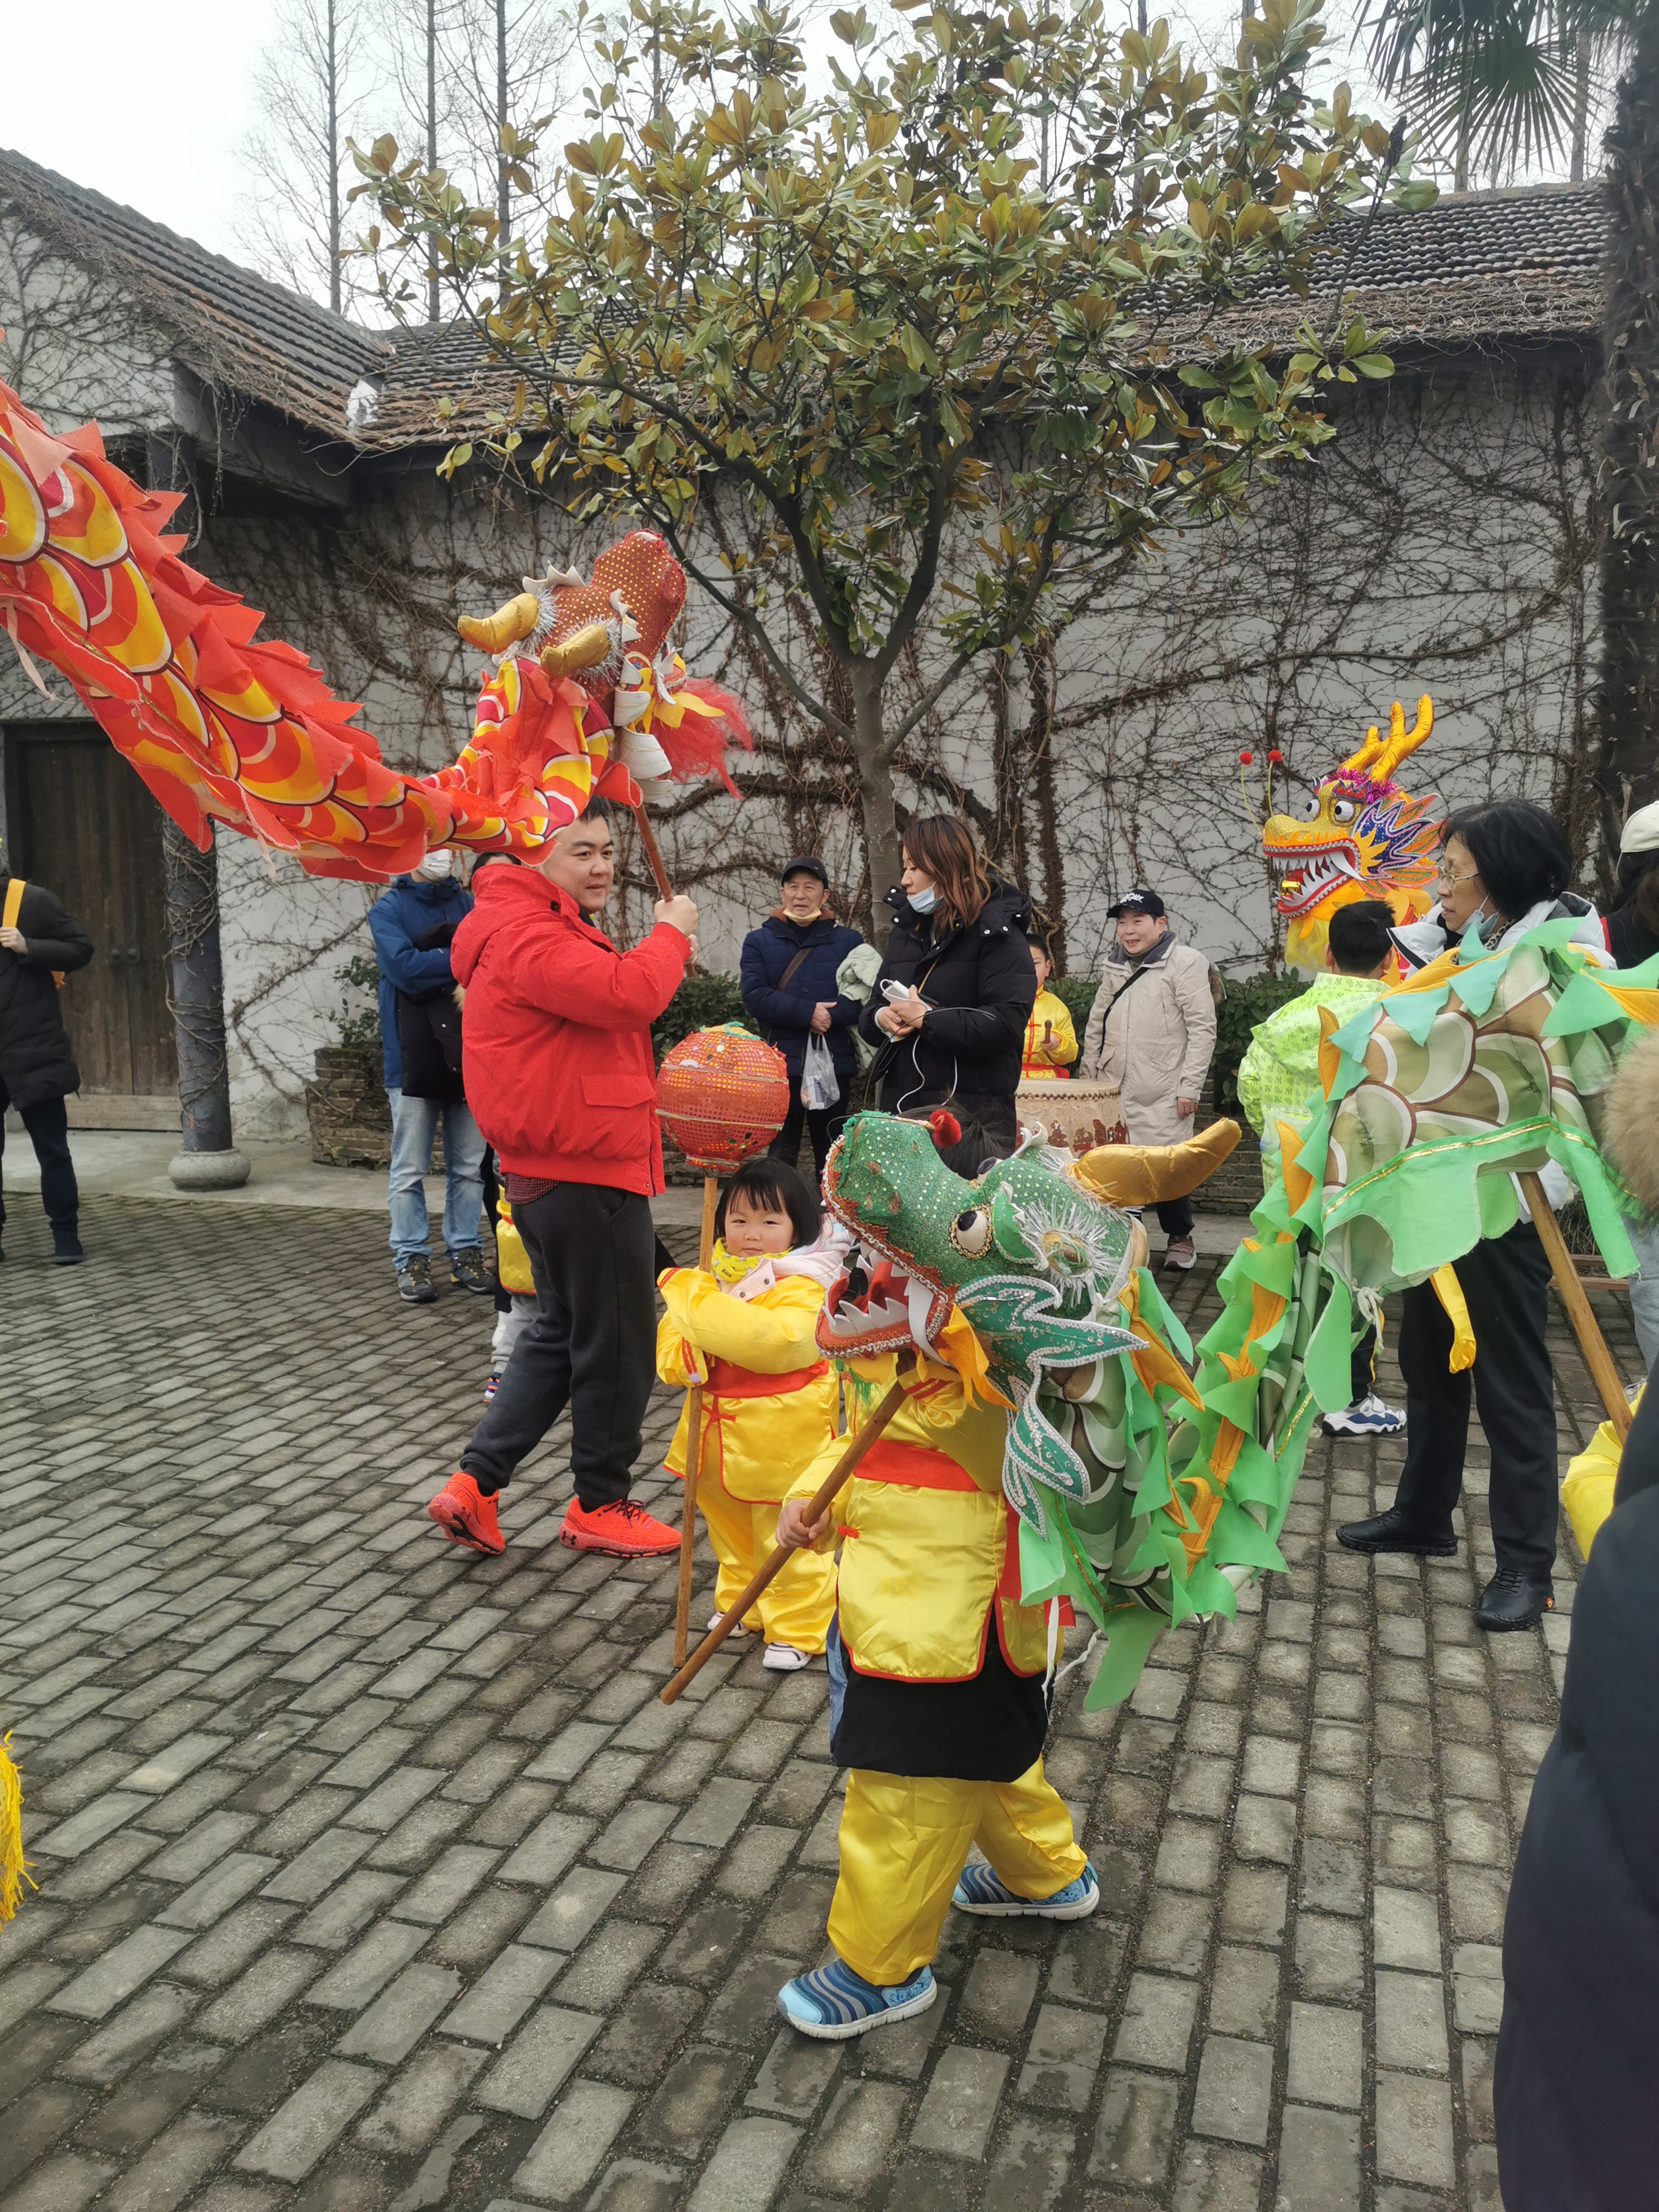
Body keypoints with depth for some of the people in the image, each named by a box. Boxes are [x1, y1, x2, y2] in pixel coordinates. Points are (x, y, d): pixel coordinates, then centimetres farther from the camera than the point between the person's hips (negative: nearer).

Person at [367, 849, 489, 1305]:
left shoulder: (468, 905, 13)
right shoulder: (389, 908, 1)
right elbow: (404, 967, -15)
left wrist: (434, 964, -14)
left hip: (468, 1054, 3)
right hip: (414, 1056, -3)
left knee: (470, 1165, 8)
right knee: (410, 1169, 1)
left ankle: (466, 1252, 17)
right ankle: (411, 1261, 9)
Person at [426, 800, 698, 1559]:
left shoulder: (554, 929, 18)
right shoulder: (529, 934, -19)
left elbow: (608, 1015, 24)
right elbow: (627, 995, -33)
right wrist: (670, 934, -15)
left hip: (559, 1173, 11)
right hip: (586, 1176, -11)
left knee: (562, 1333, 20)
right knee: (616, 1346, 4)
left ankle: (474, 1485, 21)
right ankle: (600, 1507, 20)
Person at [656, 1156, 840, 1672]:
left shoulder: (800, 1288, -17)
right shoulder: (712, 1278, 4)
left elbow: (775, 1342, -35)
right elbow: (670, 1337, 6)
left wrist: (699, 1300, -33)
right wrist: (682, 1355, -19)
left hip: (781, 1441, -7)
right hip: (720, 1432, 7)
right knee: (730, 1531, 23)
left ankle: (797, 1629, 20)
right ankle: (742, 1605, 43)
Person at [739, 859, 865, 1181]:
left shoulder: (848, 941, 8)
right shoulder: (759, 941, 8)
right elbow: (754, 996, -7)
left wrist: (829, 1015, -20)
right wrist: (808, 1013, -16)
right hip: (779, 1066, 0)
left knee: (832, 1157, 8)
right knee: (781, 1155, 5)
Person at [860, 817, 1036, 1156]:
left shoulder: (996, 932, -7)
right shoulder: (907, 928, 16)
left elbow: (1007, 1023, -19)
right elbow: (871, 1009, 20)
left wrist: (926, 1020, -16)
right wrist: (880, 1018, -4)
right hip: (901, 1104, 7)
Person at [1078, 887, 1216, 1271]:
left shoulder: (1185, 963, -4)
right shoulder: (1114, 967, 15)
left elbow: (1202, 1029, -8)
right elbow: (1095, 1027, 22)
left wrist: (1190, 1087, -12)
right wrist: (1087, 1080, 16)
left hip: (1163, 1095, -5)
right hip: (1114, 1092, 5)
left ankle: (1180, 1237, 19)